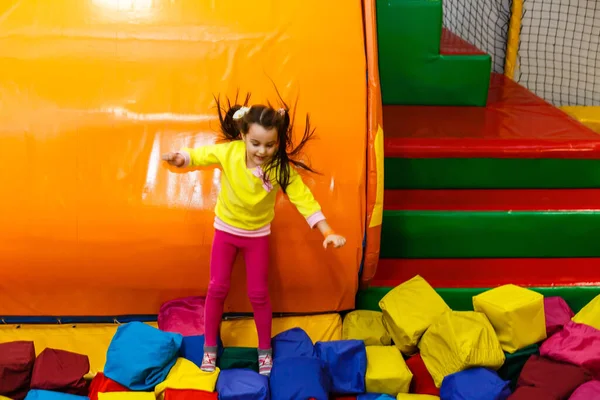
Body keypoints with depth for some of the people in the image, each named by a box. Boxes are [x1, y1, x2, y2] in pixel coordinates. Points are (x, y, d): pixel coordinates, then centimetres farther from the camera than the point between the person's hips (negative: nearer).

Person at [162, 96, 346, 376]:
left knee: (258, 293, 5)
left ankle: (265, 350, 26)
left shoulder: (282, 168, -26)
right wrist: (180, 158, -33)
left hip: (257, 234, -1)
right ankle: (210, 347, 24)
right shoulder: (228, 151, -23)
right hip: (225, 230, 1)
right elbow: (199, 155, -10)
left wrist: (327, 232, -33)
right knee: (217, 288, 5)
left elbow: (304, 199, -25)